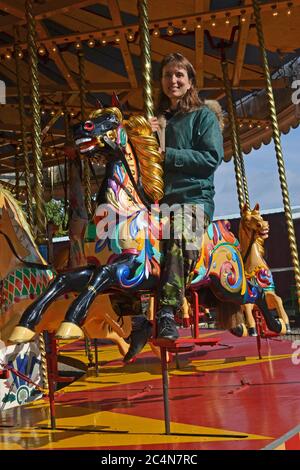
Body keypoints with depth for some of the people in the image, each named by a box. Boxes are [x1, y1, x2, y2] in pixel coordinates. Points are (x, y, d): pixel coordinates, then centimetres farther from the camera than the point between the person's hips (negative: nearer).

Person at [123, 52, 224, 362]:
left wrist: (166, 155, -11)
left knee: (180, 229, -38)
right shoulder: (156, 121, 22)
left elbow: (212, 158, -6)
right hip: (159, 197, 4)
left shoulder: (204, 116, 9)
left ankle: (167, 312, -39)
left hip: (195, 196, -4)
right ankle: (140, 317, -24)